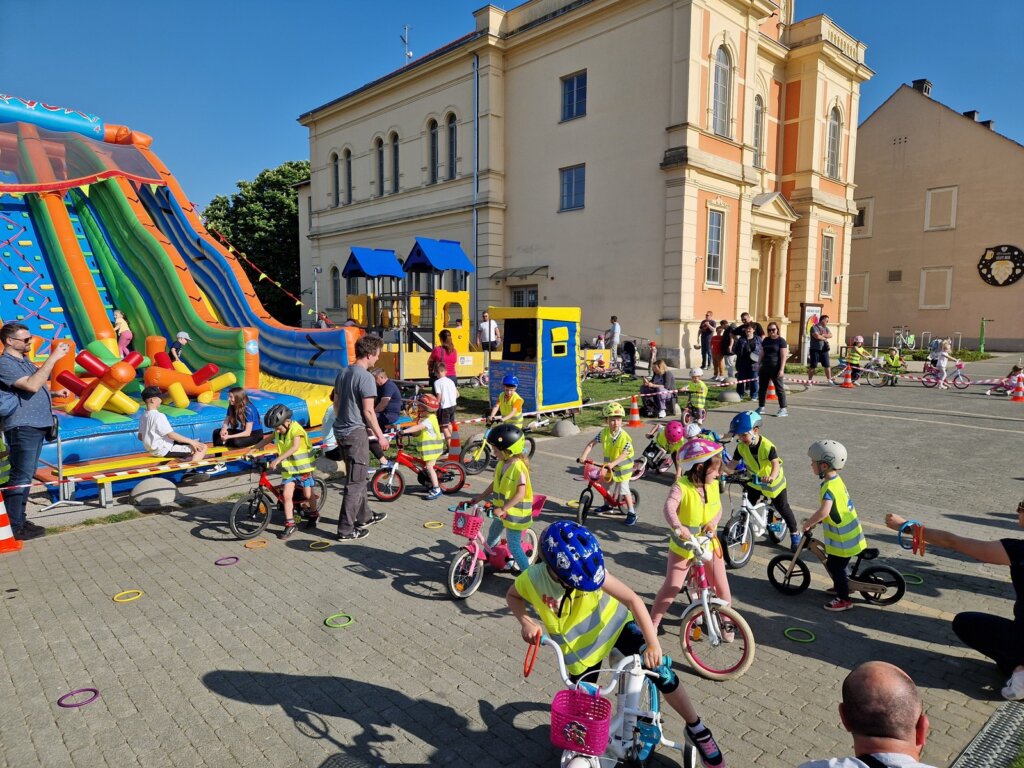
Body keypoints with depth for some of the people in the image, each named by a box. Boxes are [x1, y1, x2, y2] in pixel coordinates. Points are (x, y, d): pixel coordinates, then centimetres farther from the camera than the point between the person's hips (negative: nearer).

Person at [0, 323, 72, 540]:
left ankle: (20, 519, 25)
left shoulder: (24, 360, 16)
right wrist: (53, 358, -26)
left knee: (27, 476, 15)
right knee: (20, 477, -6)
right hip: (22, 428, -10)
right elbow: (31, 385, -27)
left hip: (37, 426, 10)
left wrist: (55, 393, 14)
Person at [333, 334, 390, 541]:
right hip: (355, 433, -9)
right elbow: (368, 411, -18)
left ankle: (364, 516, 35)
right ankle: (346, 530, 4)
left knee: (358, 477, 21)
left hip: (340, 431, 9)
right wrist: (380, 435, -10)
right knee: (355, 482, -1)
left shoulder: (343, 372, 10)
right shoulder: (365, 377, -16)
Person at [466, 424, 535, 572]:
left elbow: (520, 494, -28)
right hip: (502, 510, 9)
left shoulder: (519, 467, -26)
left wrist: (503, 509, -30)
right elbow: (495, 483, 12)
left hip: (515, 513, -9)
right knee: (492, 534, 25)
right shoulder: (502, 464, 0)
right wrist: (481, 496, 9)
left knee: (513, 546, -2)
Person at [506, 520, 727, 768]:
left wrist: (652, 643, -37)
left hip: (614, 623, -1)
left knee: (662, 672, -17)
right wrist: (525, 623, -22)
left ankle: (697, 729, 7)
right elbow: (512, 596, -3)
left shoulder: (590, 569, -29)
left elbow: (632, 599, -29)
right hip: (580, 648, 1)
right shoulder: (532, 580, -27)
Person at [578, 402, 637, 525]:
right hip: (609, 465, 5)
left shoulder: (625, 437, -25)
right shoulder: (604, 433, -13)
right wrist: (584, 456, -25)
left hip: (622, 467, -5)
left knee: (624, 490, -6)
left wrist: (613, 463, -42)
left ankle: (631, 513, 7)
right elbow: (591, 444, -12)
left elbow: (624, 454, -28)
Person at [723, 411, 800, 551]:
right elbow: (733, 464, -18)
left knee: (782, 508, 8)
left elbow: (776, 464, -43)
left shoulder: (767, 446, -33)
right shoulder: (741, 447, -18)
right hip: (754, 481, 4)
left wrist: (772, 476, -63)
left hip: (773, 481, -4)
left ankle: (794, 534, 24)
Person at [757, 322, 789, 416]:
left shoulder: (781, 341, -5)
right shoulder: (765, 340, 12)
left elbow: (783, 356, -9)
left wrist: (781, 369, -16)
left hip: (775, 368, -6)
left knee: (779, 388, -4)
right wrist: (759, 366, 13)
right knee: (762, 387, 10)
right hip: (764, 368, 6)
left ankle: (783, 409, -2)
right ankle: (761, 407, 20)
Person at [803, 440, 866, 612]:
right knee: (835, 564, 25)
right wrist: (815, 520, 15)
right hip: (849, 533, 9)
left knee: (836, 567, 4)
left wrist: (808, 524, -28)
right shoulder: (837, 480, 3)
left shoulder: (829, 487, -28)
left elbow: (824, 511, -42)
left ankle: (844, 599, 16)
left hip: (842, 538, -9)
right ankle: (841, 585, 43)